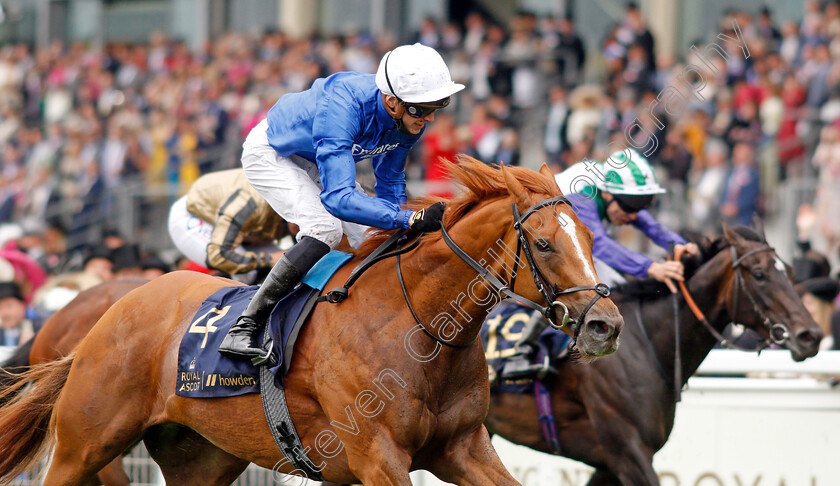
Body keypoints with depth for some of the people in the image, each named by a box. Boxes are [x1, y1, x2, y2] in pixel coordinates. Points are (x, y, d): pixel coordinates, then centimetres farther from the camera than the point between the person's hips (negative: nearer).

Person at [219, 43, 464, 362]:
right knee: (326, 229, -27)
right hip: (270, 153, -8)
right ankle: (245, 328, -23)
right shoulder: (342, 107, -44)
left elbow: (390, 183, -3)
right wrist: (411, 219, -60)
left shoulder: (410, 118, -21)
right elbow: (338, 197, -52)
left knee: (374, 237, -3)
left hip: (319, 161, 8)